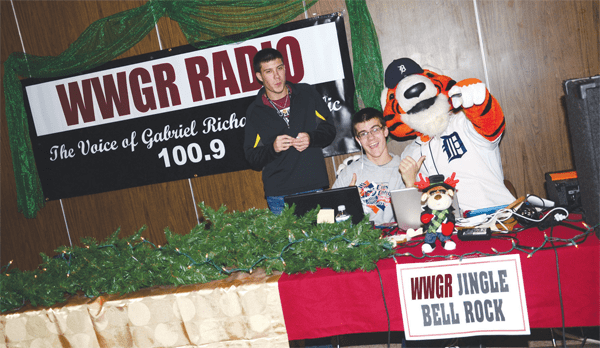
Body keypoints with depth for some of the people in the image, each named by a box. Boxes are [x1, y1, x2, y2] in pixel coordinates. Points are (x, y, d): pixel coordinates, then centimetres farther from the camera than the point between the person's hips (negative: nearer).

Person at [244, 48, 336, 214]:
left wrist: (311, 138, -9)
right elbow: (252, 158, 3)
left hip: (314, 186, 1)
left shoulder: (307, 93, 8)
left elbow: (329, 129, 11)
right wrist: (273, 148, -16)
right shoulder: (254, 112, 5)